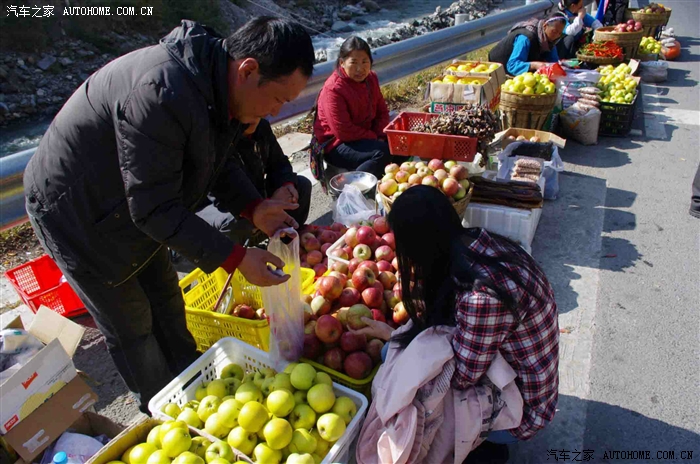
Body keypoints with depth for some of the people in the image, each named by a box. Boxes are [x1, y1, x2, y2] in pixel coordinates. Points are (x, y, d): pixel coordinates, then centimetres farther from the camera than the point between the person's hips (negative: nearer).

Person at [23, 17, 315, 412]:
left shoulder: (217, 81, -9)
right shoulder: (162, 95, -38)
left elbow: (214, 160, 5)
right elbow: (155, 208, -34)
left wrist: (254, 208, -11)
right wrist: (235, 258, -32)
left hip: (135, 205, 9)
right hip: (77, 214, -8)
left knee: (166, 302, 20)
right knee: (132, 329, 6)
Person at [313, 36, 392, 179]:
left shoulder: (371, 78, 2)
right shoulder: (333, 89, -22)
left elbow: (382, 111, 9)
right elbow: (344, 132, -25)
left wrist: (381, 135, -9)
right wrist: (375, 138, -18)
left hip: (366, 137, 8)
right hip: (336, 145, -8)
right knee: (383, 152, -29)